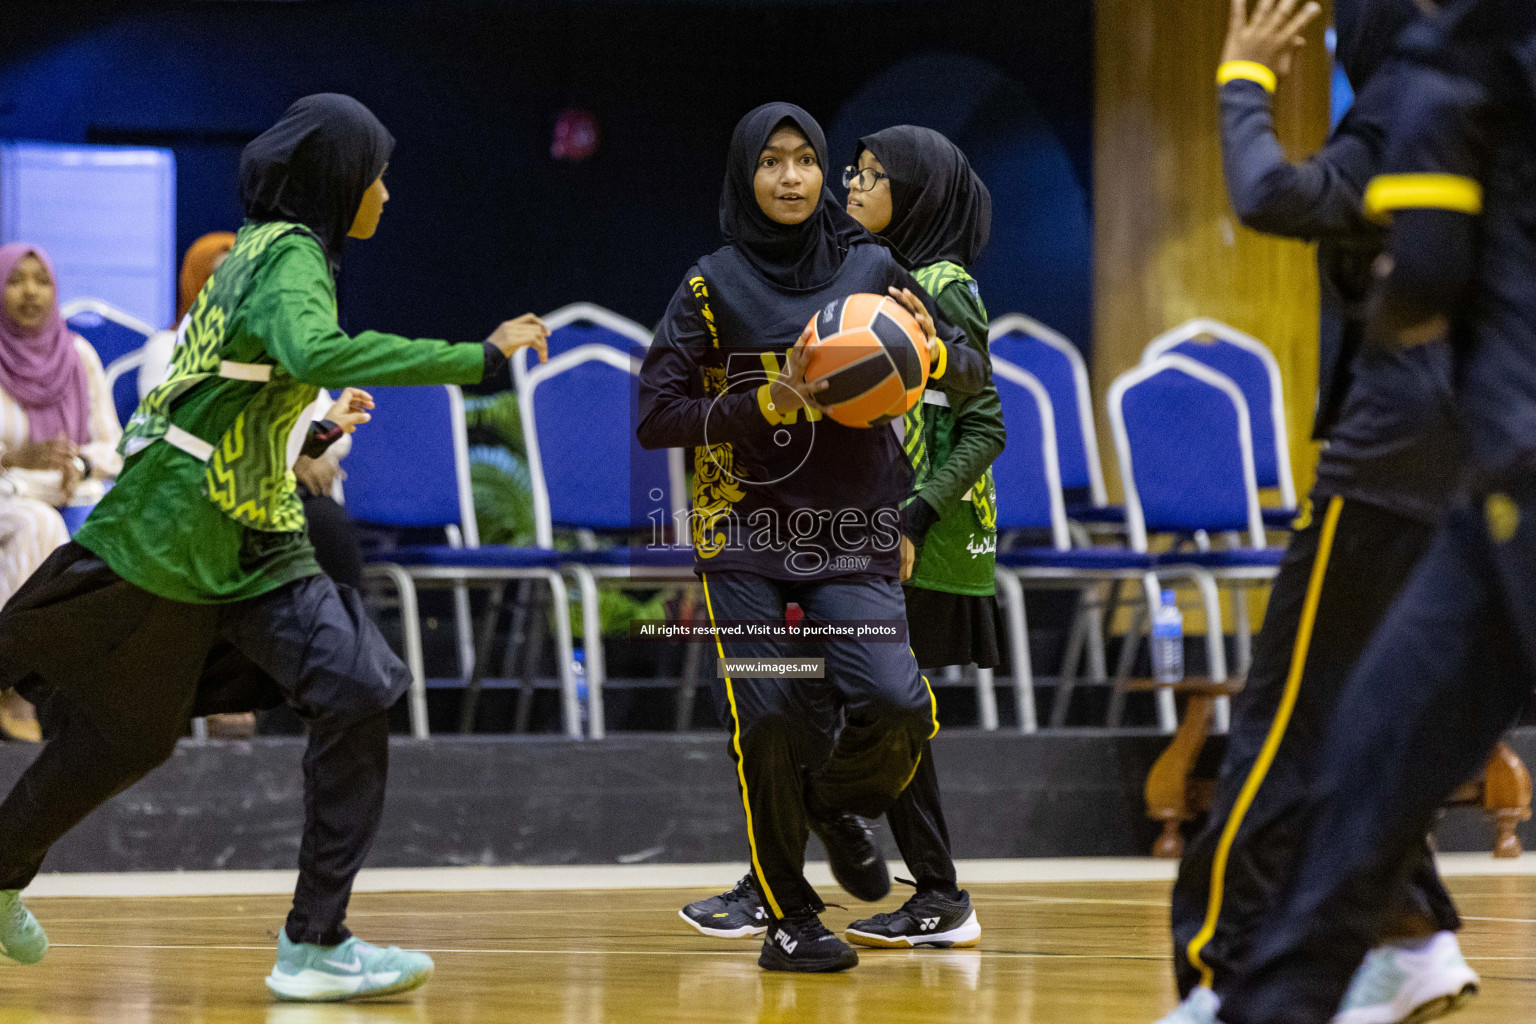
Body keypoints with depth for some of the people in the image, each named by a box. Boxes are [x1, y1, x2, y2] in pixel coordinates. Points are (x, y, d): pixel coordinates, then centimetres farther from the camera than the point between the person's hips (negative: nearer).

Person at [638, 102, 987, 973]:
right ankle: (789, 918, 11)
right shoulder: (713, 286, 0)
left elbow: (974, 377, 11)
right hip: (744, 540, -1)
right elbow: (655, 417, -4)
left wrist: (935, 353, -13)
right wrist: (767, 403, -16)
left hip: (853, 537, 1)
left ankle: (840, 805, 17)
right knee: (769, 719, -8)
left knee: (898, 705, -17)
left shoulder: (870, 269, 5)